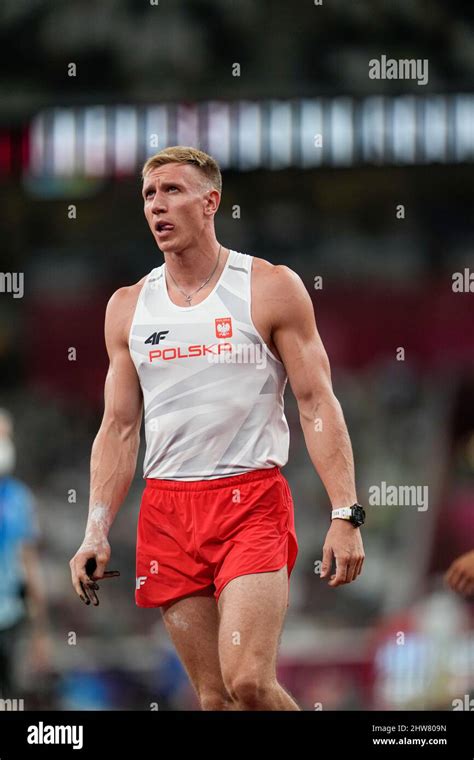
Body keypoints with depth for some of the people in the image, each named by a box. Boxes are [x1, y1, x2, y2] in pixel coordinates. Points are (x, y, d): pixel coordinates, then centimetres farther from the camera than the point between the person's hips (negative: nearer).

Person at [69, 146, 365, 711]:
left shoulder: (272, 289, 1)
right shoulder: (128, 307, 12)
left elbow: (317, 405, -2)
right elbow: (118, 429, 14)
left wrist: (345, 515, -12)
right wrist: (95, 536, 4)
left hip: (252, 500, -4)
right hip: (167, 510, 4)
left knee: (248, 681, -19)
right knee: (213, 697, 1)